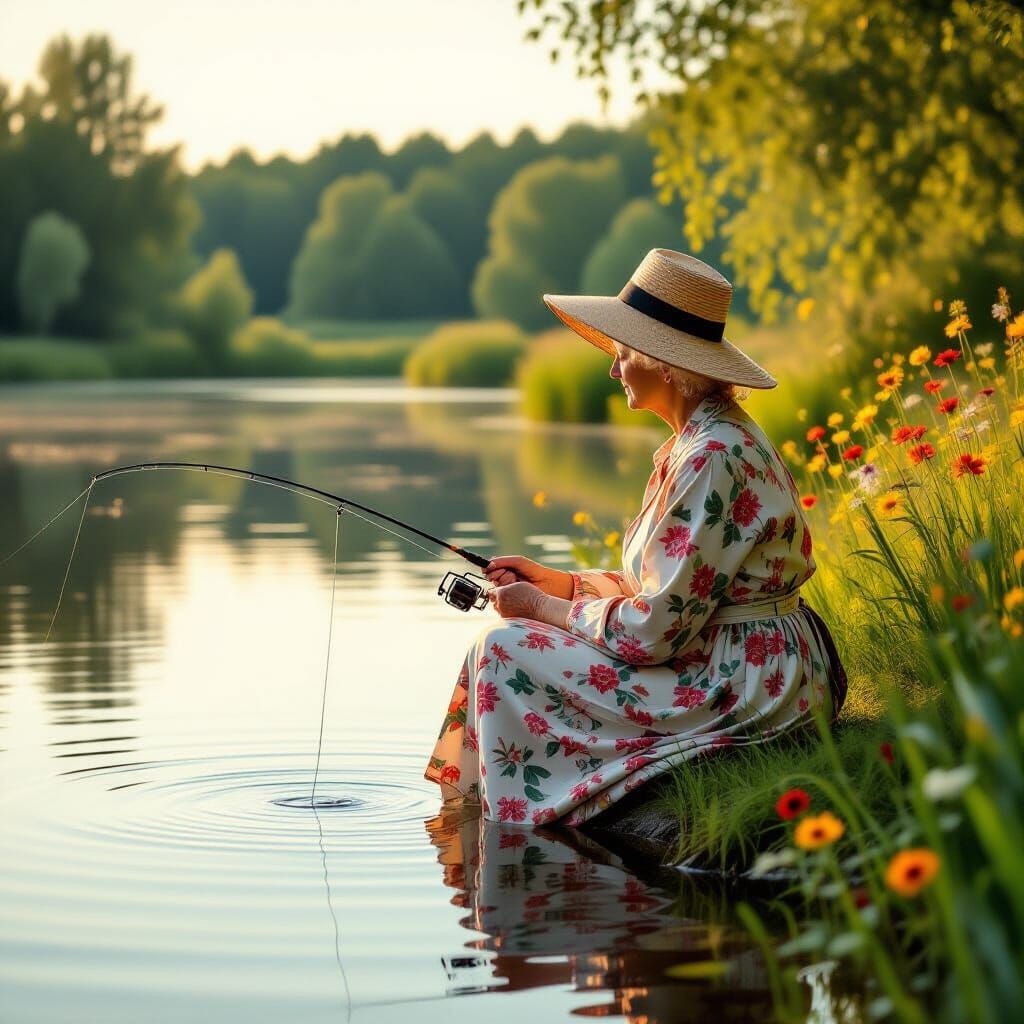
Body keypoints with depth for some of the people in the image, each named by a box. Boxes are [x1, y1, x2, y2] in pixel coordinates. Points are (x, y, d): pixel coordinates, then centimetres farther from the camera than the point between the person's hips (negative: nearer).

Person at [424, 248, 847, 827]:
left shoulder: (711, 458, -23)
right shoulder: (715, 436, 10)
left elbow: (656, 629, -23)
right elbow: (671, 588, 16)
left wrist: (546, 608, -8)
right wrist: (559, 583, 9)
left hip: (744, 688, -11)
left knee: (507, 650, -10)